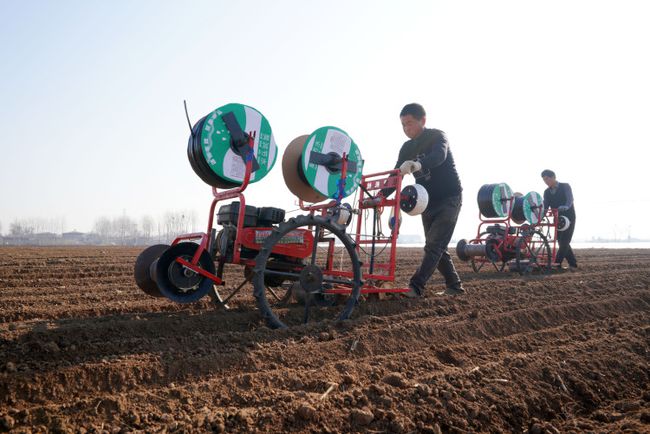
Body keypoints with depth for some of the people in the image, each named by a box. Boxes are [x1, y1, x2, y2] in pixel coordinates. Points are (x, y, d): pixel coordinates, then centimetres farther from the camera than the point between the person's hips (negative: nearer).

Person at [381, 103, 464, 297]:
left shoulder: (437, 136, -14)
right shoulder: (407, 148, 6)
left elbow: (439, 156, -36)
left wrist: (418, 164, -57)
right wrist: (381, 195, -14)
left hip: (449, 198, -7)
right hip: (428, 201, 8)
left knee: (434, 245, -14)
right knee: (437, 247, 9)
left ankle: (416, 287, -20)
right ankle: (454, 286, 21)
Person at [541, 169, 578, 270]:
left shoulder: (565, 186, -8)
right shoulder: (547, 192, 7)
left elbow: (570, 199, -24)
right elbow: (545, 206, 0)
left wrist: (566, 207, -46)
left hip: (568, 217, -6)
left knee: (564, 241, -14)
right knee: (561, 242, 3)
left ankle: (557, 263, -21)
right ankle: (573, 264, 11)